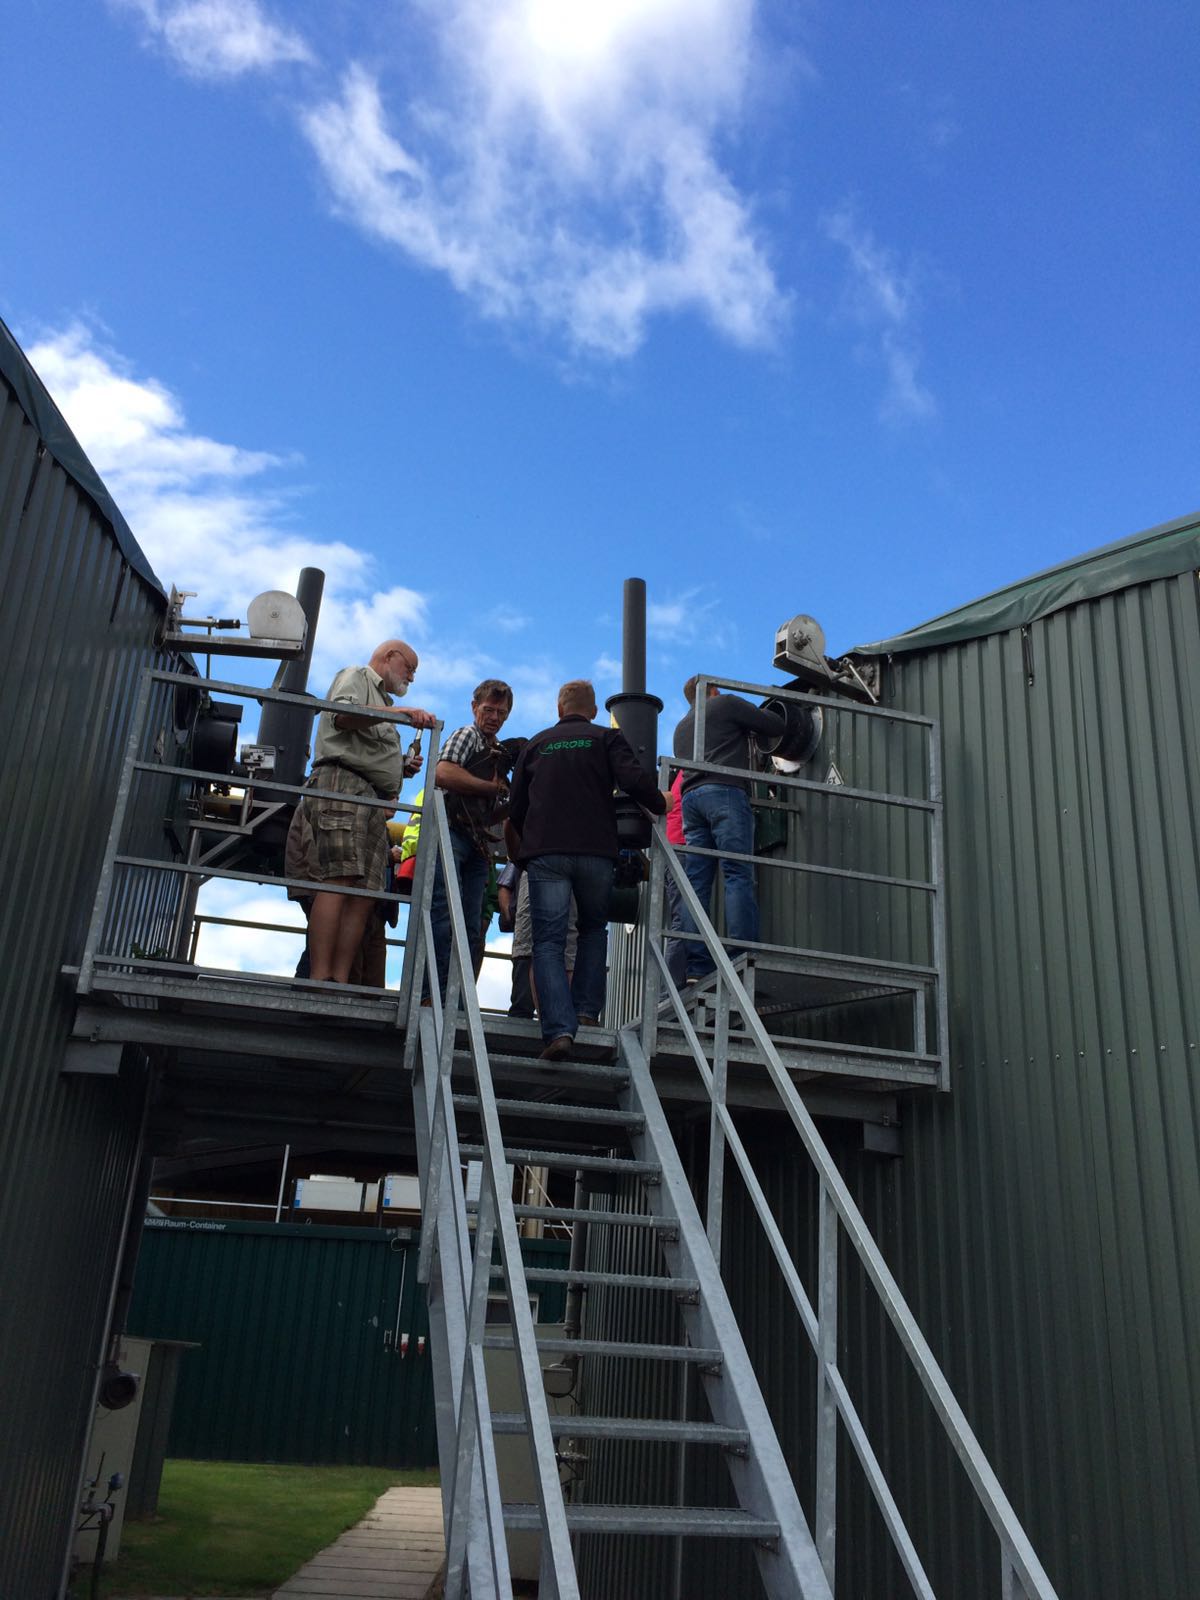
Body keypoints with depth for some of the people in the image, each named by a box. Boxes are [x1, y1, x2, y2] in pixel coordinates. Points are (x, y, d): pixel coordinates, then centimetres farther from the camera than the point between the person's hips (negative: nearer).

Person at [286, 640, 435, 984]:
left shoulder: (382, 704, 36)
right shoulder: (355, 676, 11)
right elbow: (342, 716, -12)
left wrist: (402, 770, 14)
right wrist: (401, 712, -20)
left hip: (373, 801, 9)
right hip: (342, 786, -9)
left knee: (363, 896, -5)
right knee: (337, 882, -21)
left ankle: (340, 983, -12)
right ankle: (320, 980, -28)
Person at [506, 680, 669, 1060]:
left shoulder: (536, 744, 19)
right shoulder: (607, 739, 12)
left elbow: (515, 812, 19)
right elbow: (633, 780, -8)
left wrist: (519, 855, 32)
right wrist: (661, 805, 10)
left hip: (544, 853, 0)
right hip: (596, 851, 0)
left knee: (548, 942, -3)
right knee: (594, 929, 20)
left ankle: (559, 1029, -19)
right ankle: (586, 1011, 9)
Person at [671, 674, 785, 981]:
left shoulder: (682, 726, 32)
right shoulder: (726, 704, 13)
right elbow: (776, 726, 9)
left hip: (691, 796, 6)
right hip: (725, 792, -6)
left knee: (697, 883, -2)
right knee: (738, 875, -13)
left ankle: (695, 967, -12)